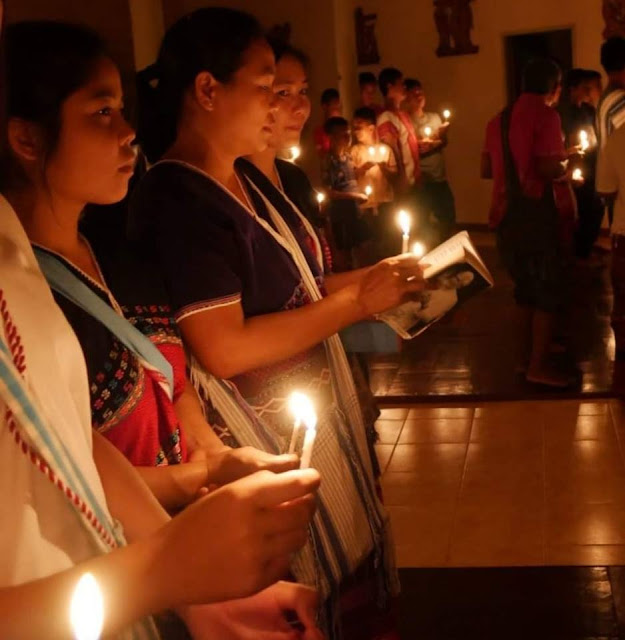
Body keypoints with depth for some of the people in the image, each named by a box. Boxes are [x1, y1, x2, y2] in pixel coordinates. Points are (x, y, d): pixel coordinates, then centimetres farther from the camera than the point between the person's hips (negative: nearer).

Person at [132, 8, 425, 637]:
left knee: (336, 564, 22)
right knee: (301, 583, 12)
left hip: (313, 401, 8)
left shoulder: (243, 178, 5)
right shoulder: (180, 200, -23)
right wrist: (355, 301, -23)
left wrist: (369, 279, -1)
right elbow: (223, 349, -28)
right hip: (260, 427, -8)